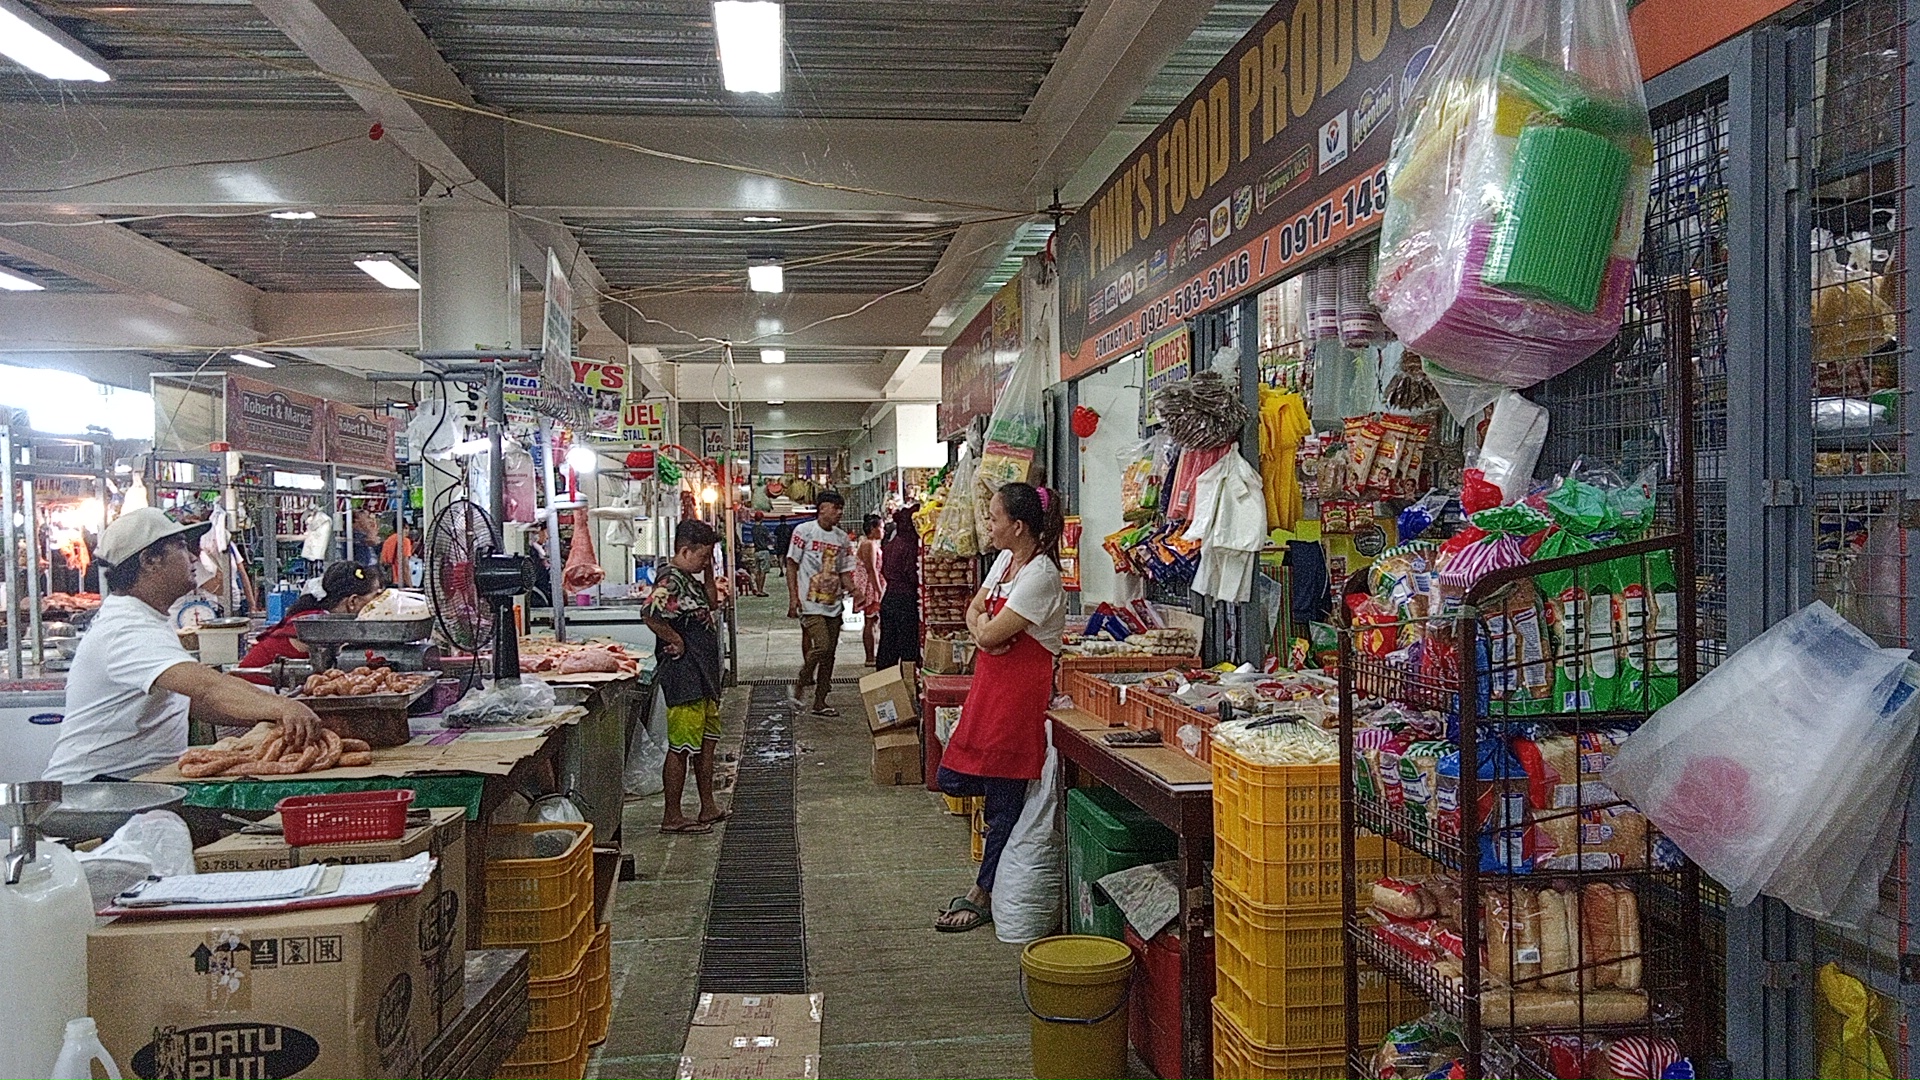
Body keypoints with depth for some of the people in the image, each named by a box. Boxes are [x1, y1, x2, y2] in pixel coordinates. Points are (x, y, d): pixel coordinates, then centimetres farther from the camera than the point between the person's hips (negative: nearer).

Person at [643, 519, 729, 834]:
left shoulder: (690, 578, 12)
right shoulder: (670, 580, -19)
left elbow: (711, 604, 24)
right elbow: (652, 617, -34)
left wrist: (709, 574, 11)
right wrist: (676, 642, -20)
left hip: (704, 677, 11)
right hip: (684, 678, -11)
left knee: (707, 740, 17)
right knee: (681, 746, -2)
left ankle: (708, 807, 28)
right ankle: (672, 817, 7)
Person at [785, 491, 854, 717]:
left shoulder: (843, 538, 11)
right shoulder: (804, 531, -4)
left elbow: (844, 571, 14)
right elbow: (792, 564, -3)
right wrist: (793, 598, -12)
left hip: (833, 604, 6)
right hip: (810, 603, -6)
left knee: (829, 654, 7)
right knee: (821, 646, -18)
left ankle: (820, 702, 15)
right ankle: (801, 684, 5)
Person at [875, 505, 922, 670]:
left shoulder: (889, 546, 10)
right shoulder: (909, 546, -14)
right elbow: (912, 575, -14)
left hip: (888, 597, 8)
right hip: (905, 599, -8)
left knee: (887, 643, 12)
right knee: (908, 643, -2)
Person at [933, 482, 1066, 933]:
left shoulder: (1040, 575, -19)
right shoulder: (1005, 560, 10)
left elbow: (992, 633, -22)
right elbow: (973, 611, 14)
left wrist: (984, 624, 1)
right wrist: (985, 628, -8)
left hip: (1020, 690, -9)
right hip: (990, 684, 9)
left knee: (1004, 801, 3)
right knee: (952, 778, 11)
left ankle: (984, 896, 14)